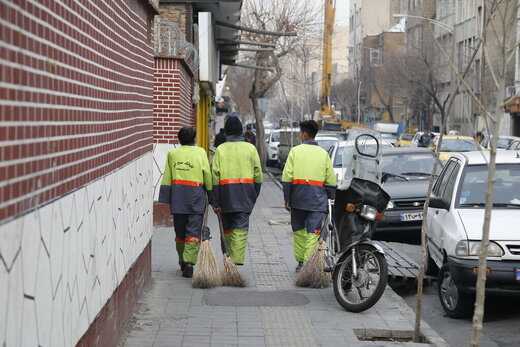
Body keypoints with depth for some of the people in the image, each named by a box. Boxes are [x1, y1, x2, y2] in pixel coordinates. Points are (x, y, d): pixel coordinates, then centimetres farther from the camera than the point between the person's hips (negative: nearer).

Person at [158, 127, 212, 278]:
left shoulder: (172, 153, 7)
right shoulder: (200, 152, 0)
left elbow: (166, 177, 5)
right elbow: (207, 175, -1)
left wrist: (165, 198, 8)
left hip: (177, 197, 3)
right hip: (196, 196, -3)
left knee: (180, 232, 14)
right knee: (193, 232, -2)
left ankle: (183, 263, 25)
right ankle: (189, 264, -13)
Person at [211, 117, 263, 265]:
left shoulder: (220, 149, 0)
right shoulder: (250, 148, 4)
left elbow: (215, 176, -4)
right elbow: (258, 174, 4)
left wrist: (215, 202, -2)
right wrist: (254, 196, 14)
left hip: (226, 193, 0)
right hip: (245, 195, 0)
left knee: (227, 228, 14)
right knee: (241, 228, -3)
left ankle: (228, 258, 24)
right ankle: (237, 261, -13)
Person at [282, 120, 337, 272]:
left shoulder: (295, 151, 0)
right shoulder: (324, 154, 6)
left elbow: (286, 177, -4)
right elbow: (331, 181, 5)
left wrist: (287, 199, 1)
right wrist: (331, 200, 12)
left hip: (298, 198, 0)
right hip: (318, 200, 0)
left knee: (298, 230, 15)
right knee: (313, 233, -2)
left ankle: (301, 261, 19)